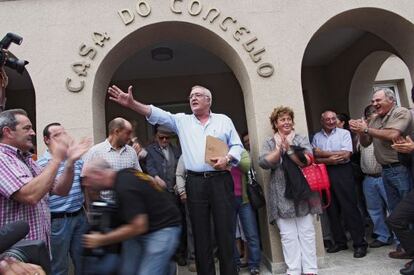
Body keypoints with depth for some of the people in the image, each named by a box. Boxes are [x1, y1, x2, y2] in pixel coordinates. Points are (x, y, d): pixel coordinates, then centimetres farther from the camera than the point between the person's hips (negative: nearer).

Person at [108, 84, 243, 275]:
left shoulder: (224, 120, 10)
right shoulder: (182, 121, 11)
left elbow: (237, 146, 8)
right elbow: (157, 115, -1)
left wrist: (227, 159, -11)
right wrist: (132, 103, -14)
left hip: (220, 180, -1)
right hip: (195, 183, 1)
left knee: (225, 230, 2)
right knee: (200, 233, 8)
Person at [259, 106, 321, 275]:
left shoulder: (301, 139, 7)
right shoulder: (269, 143, 8)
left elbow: (307, 161, -8)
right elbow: (263, 163, -7)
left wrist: (289, 149, -18)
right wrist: (279, 149, -16)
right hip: (281, 195, 0)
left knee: (307, 232, 5)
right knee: (288, 235, 1)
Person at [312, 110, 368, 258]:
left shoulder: (344, 133, 0)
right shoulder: (316, 137, 10)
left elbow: (346, 155, -12)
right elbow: (314, 158, 4)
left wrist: (323, 153, -8)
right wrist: (329, 160, -14)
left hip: (342, 172, -4)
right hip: (324, 174, 4)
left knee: (349, 208, -2)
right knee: (332, 210, 10)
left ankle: (360, 243, 9)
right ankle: (340, 242, 23)